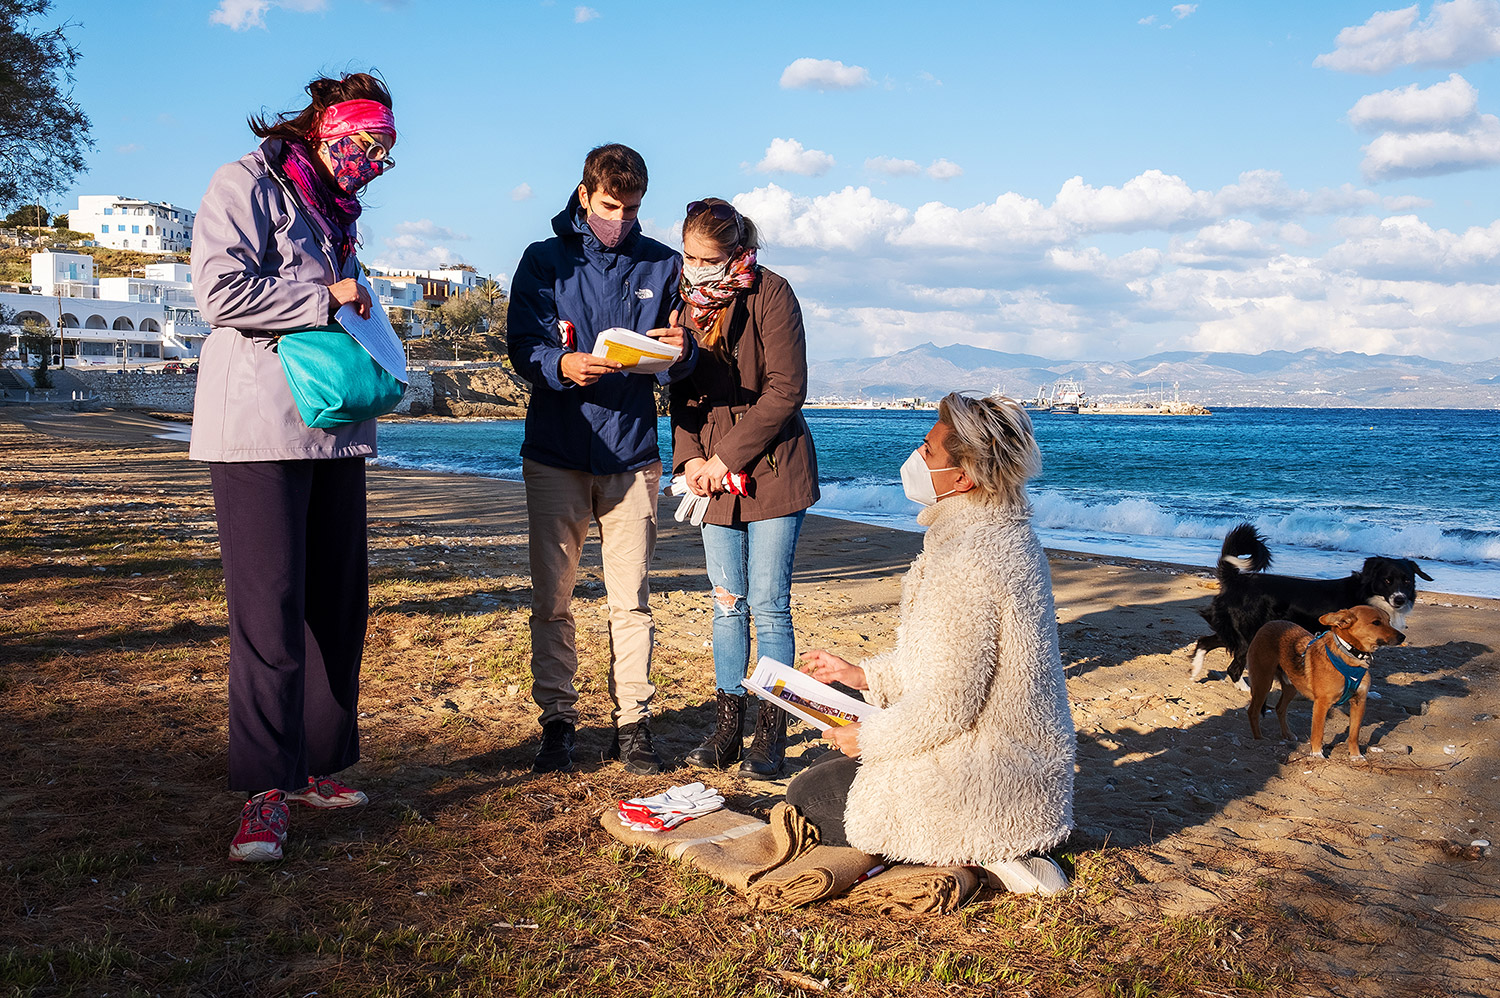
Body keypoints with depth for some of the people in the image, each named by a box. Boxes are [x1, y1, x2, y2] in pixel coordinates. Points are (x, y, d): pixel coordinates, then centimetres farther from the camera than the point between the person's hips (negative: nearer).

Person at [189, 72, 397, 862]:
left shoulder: (337, 209, 22)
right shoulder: (248, 183, -2)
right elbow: (221, 291, -15)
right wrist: (326, 297, -9)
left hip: (334, 429, 8)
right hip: (259, 429, -8)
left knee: (339, 604, 8)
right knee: (270, 611, -8)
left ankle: (317, 766, 19)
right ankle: (266, 791, 0)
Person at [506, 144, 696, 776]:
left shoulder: (662, 265, 10)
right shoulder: (545, 260, 7)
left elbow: (677, 366, 8)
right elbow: (521, 346, -3)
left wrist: (679, 351, -16)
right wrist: (562, 365, -24)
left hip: (630, 453, 1)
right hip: (555, 455, 0)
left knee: (631, 599, 2)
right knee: (551, 599, 2)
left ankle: (632, 723, 11)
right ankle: (557, 721, 13)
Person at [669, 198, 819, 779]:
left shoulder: (770, 294, -9)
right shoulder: (686, 299, 9)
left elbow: (785, 390, -14)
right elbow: (682, 391, 13)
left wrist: (727, 456, -14)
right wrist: (689, 457, -3)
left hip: (772, 469, -5)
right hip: (714, 475, 5)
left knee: (768, 605, -3)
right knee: (726, 604, 8)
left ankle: (771, 735, 8)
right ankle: (728, 727, 17)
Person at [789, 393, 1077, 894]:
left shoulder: (964, 565, -28)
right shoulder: (1009, 534, 4)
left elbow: (946, 705, -26)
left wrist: (868, 737, -9)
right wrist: (861, 674, 15)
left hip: (984, 785, -10)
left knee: (807, 796, 7)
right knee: (825, 764, 24)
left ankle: (970, 856, -2)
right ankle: (998, 847, 11)